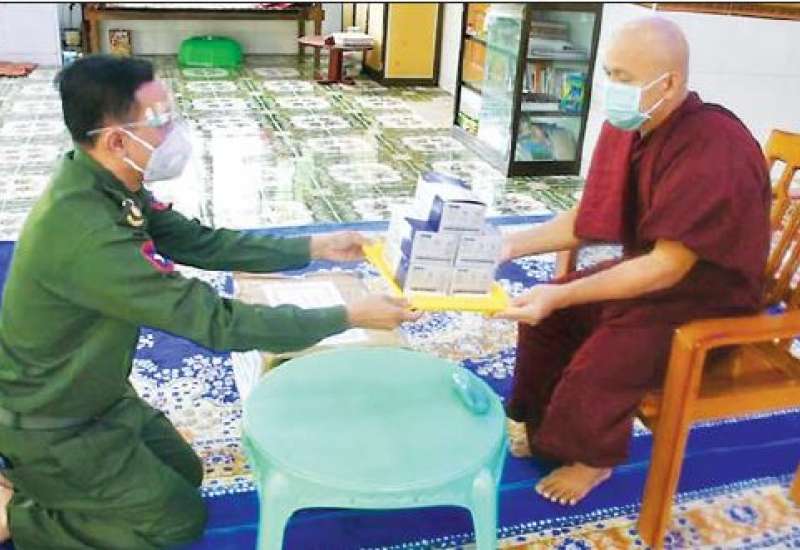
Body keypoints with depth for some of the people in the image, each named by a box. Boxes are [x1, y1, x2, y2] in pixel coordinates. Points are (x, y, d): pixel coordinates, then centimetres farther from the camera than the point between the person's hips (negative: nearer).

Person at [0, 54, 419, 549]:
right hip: (49, 424, -8)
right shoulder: (87, 233, -37)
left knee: (185, 474, 21)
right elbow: (217, 324, -34)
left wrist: (313, 247, -2)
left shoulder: (111, 186, -8)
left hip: (97, 394, 8)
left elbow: (202, 242, 2)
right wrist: (349, 317, -28)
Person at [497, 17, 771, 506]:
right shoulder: (626, 128, -7)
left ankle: (592, 456, 9)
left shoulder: (717, 152, -31)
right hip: (651, 270, 8)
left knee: (600, 362, -22)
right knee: (543, 312, 2)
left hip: (708, 298, -8)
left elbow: (668, 267, -32)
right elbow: (586, 220, 3)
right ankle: (538, 425, 21)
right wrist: (512, 245, -6)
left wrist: (562, 295, -33)